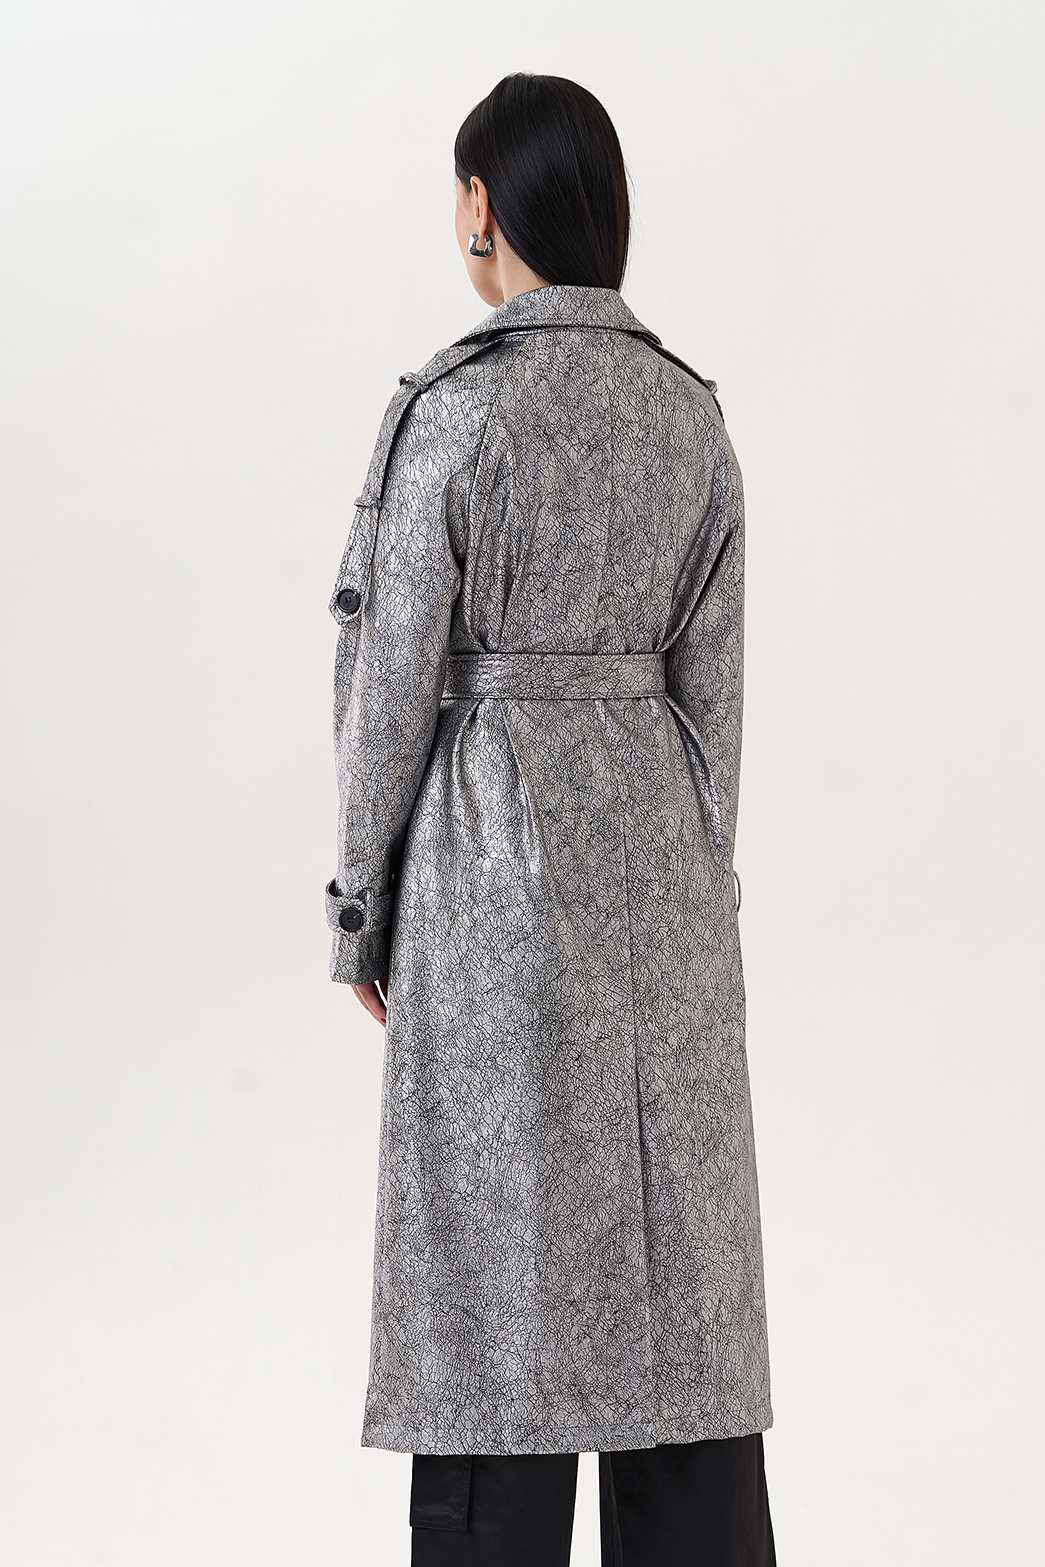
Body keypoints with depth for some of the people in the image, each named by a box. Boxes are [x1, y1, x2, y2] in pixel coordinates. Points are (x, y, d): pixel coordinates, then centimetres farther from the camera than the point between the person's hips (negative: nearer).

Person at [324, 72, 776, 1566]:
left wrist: (364, 906, 0)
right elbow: (712, 678, 7)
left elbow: (396, 676, -10)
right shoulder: (690, 409, 5)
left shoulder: (453, 407, -12)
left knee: (502, 1235, 2)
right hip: (658, 844, 5)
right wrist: (693, 883, 16)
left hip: (494, 846, -5)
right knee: (674, 1246, 11)